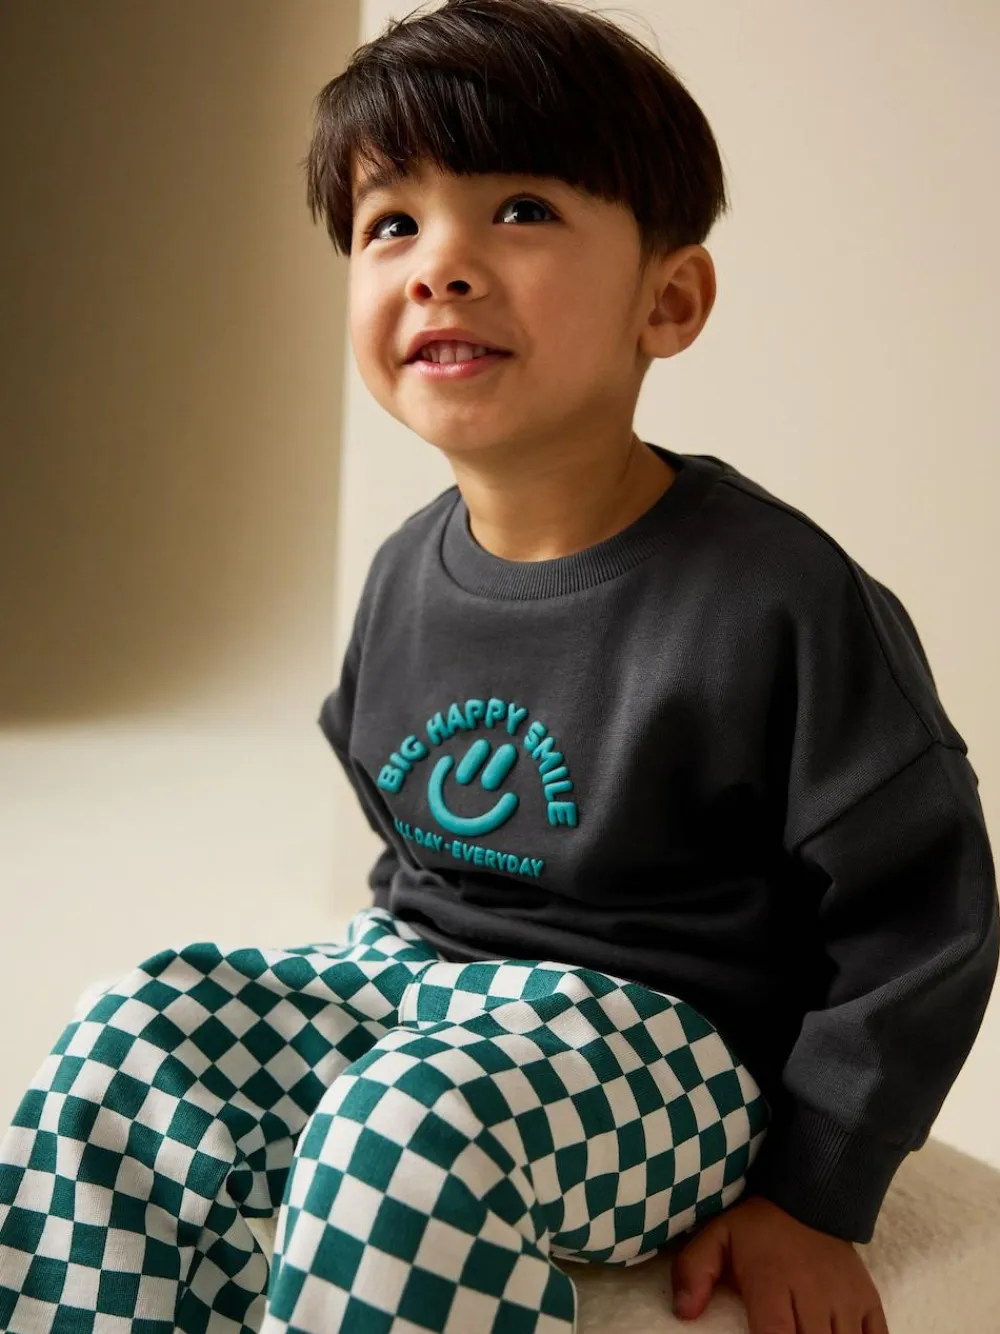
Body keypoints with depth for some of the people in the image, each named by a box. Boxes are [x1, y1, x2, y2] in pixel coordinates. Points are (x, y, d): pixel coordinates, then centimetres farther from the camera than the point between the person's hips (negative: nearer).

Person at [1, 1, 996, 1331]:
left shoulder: (782, 598, -20)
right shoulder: (407, 575, 1)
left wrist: (811, 1195, -10)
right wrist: (391, 959, 11)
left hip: (668, 1029, -6)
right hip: (427, 975, 7)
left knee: (411, 1129, -34)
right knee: (140, 1033, -11)